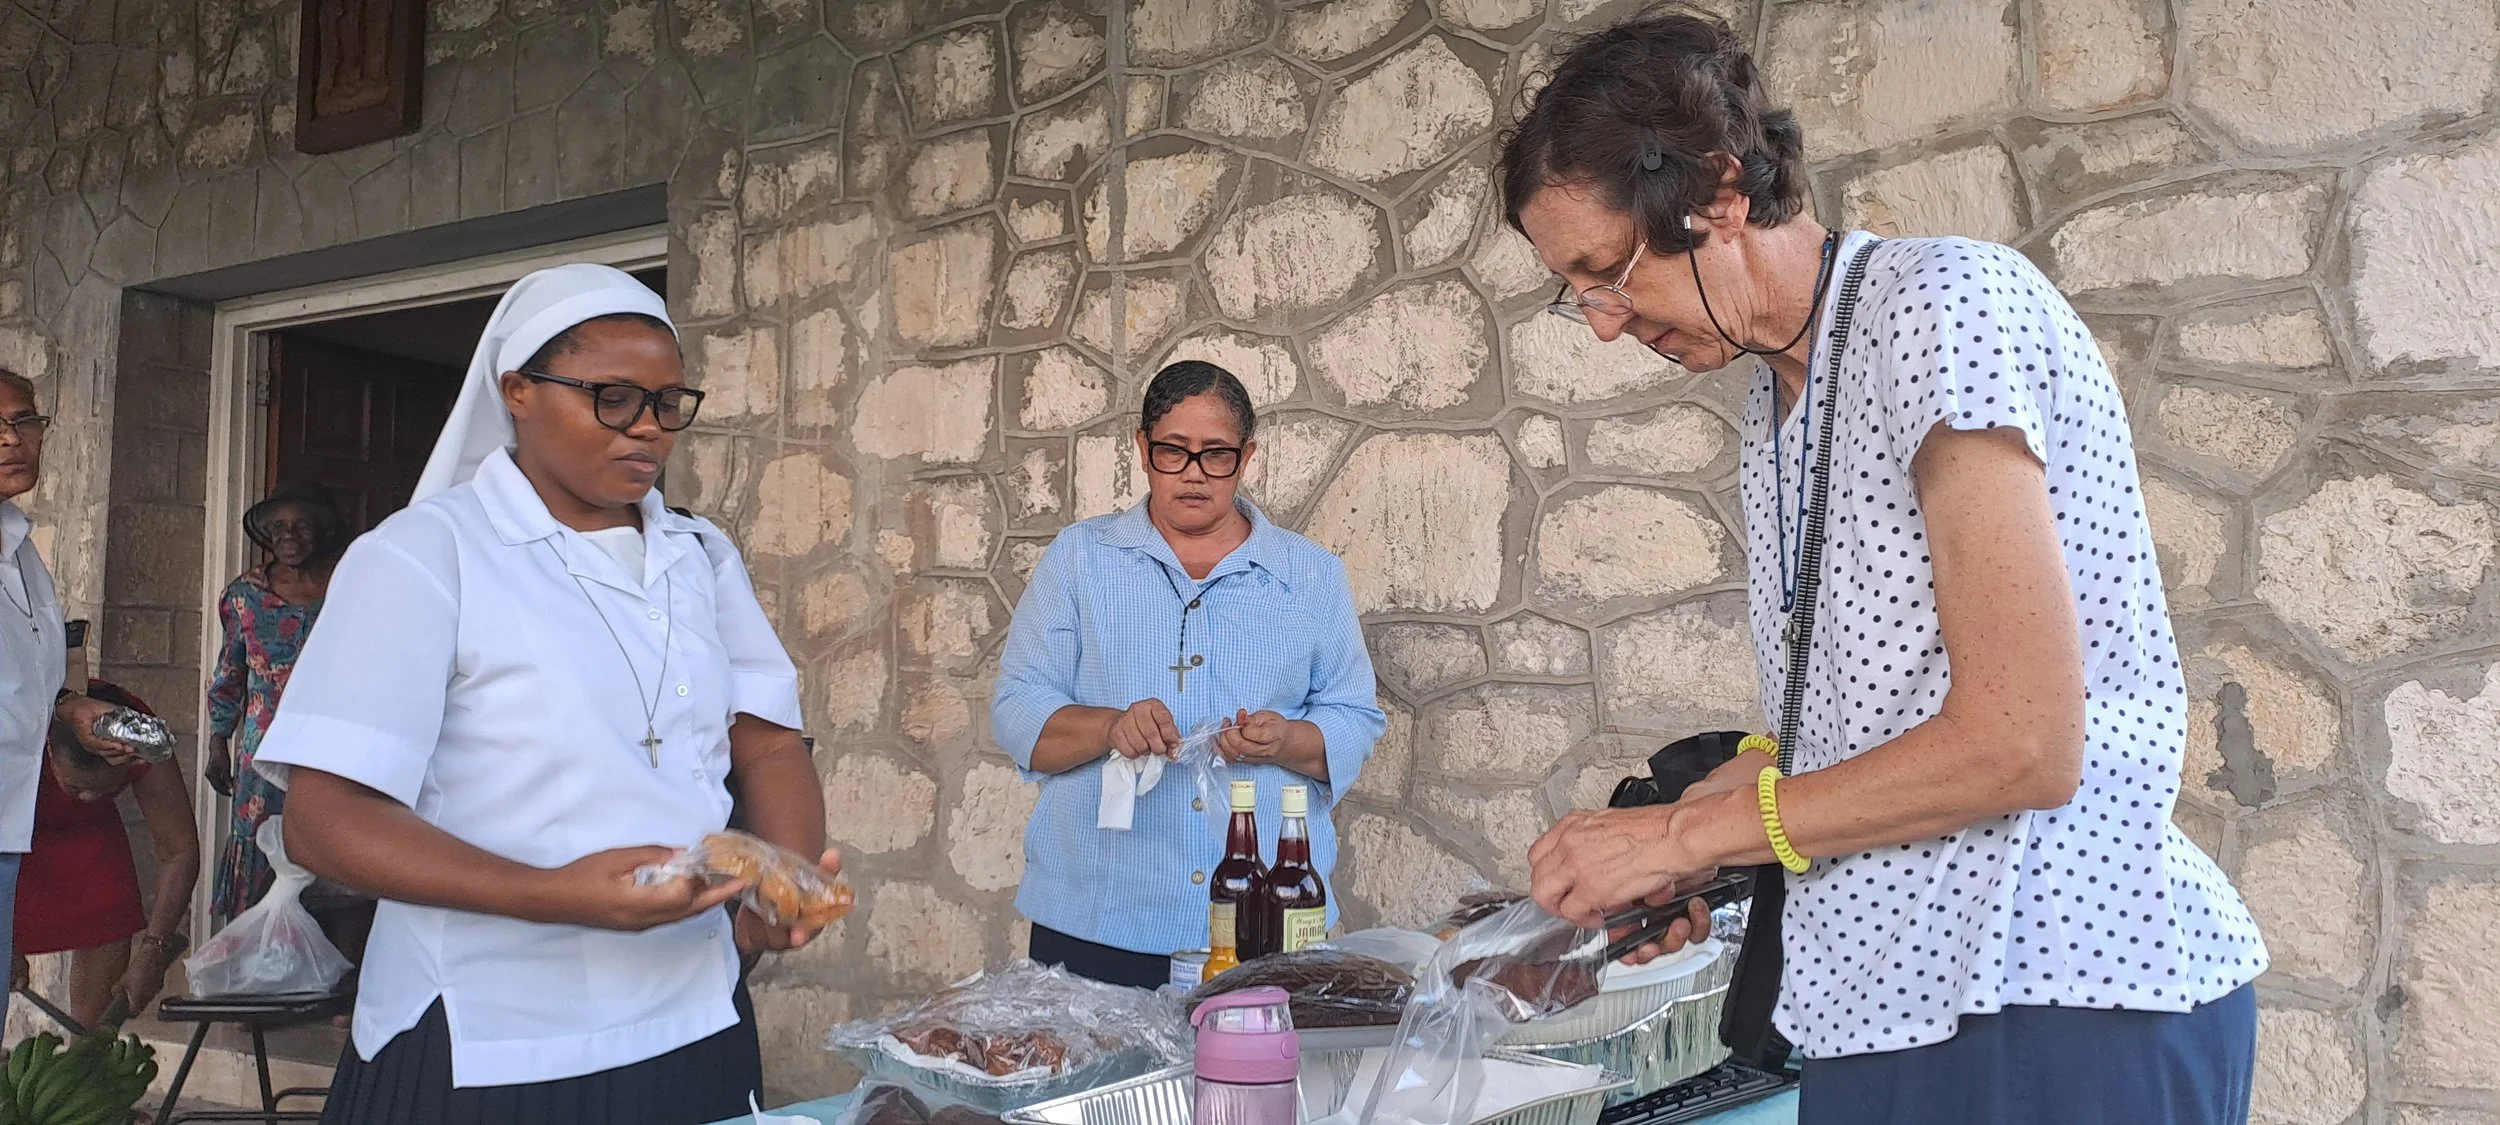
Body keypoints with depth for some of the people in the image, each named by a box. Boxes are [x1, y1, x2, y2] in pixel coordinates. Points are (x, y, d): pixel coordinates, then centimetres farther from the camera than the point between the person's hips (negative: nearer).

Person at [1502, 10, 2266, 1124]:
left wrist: (1686, 832, -14)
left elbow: (2021, 745, -21)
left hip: (2068, 996, -8)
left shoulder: (1947, 302, -15)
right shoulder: (1774, 397, 12)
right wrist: (1691, 852, 0)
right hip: (1888, 995, 8)